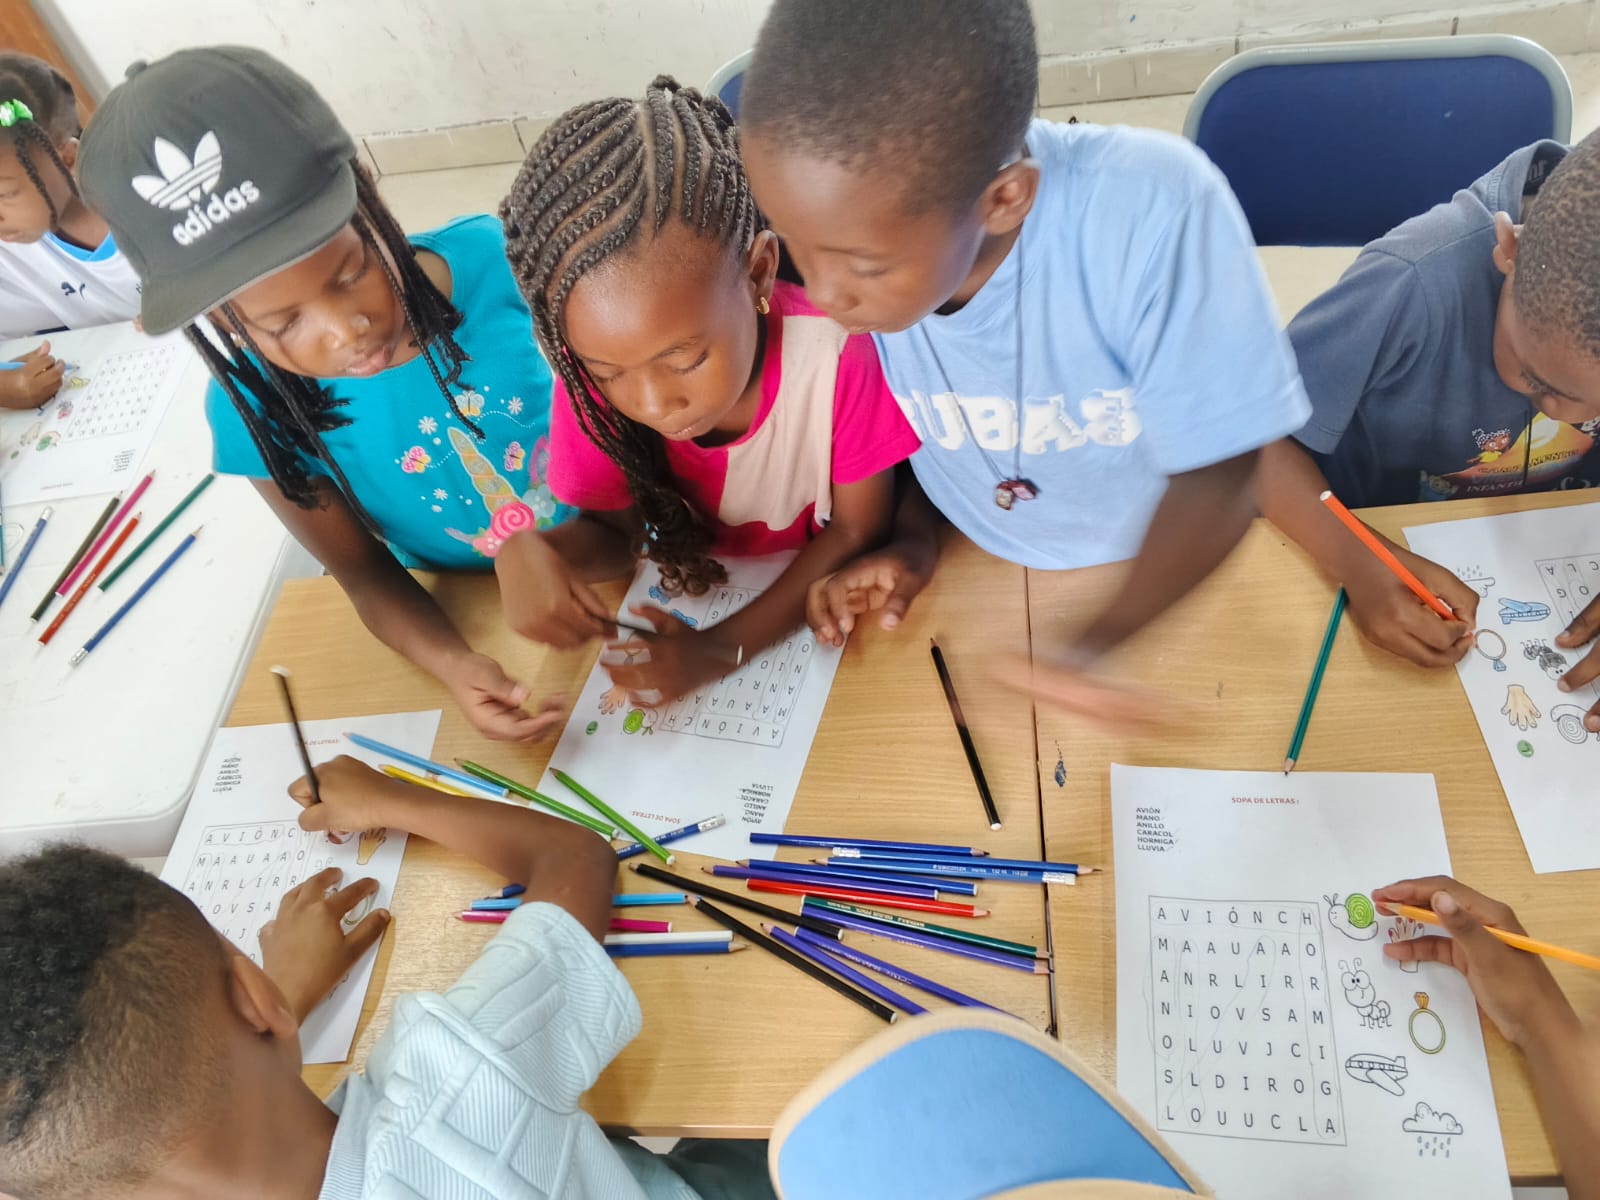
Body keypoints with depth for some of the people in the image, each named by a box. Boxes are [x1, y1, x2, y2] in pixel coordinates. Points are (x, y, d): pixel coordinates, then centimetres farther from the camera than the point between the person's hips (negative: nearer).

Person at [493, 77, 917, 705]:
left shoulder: (837, 352, -27)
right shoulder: (593, 375, -18)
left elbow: (858, 529, -15)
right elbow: (617, 528, -6)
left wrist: (722, 650, -24)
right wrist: (528, 551, -29)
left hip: (823, 604, -2)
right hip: (691, 600, 3)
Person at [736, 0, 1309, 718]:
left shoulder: (1154, 211, -31)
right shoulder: (847, 229, -19)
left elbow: (1214, 477, -19)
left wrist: (1103, 641, -29)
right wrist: (911, 538, -12)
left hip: (1178, 576, -1)